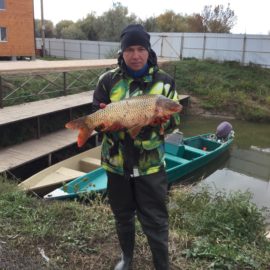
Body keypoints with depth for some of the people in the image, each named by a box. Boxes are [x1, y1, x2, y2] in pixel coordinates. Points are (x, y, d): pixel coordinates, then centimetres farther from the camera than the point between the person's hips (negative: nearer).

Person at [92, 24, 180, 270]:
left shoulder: (164, 81, -3)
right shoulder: (108, 80, -3)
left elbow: (175, 119, 0)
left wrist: (162, 119, -22)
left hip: (151, 165, -1)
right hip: (116, 163, 2)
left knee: (156, 222, 6)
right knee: (123, 216, 21)